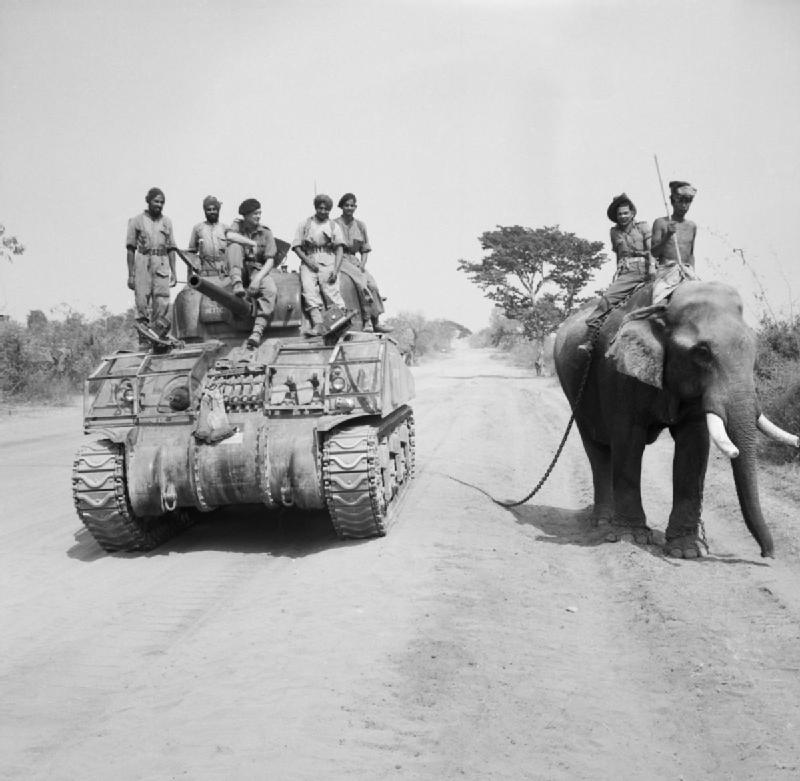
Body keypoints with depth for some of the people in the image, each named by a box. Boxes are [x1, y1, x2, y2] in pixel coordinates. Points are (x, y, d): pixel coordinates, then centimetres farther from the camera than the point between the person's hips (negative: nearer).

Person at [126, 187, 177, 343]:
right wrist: (131, 274, -2)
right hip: (143, 264, -2)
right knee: (142, 303, -2)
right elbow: (131, 249, 4)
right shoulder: (136, 221, 5)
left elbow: (171, 249, 15)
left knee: (162, 300, -9)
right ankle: (144, 341, 4)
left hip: (162, 264, 2)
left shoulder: (166, 222, 14)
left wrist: (173, 272, 8)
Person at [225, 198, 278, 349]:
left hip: (258, 270, 0)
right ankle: (237, 284, -37)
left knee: (271, 291, -32)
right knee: (234, 245, -25)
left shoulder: (266, 233, 5)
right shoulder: (237, 226, 6)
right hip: (239, 270, 0)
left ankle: (257, 331, -40)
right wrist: (252, 243, -17)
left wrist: (258, 278, -20)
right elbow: (229, 236, -20)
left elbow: (270, 261, -5)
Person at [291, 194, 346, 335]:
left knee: (331, 290, -22)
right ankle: (317, 324, -37)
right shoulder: (305, 224, 17)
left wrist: (336, 269, -8)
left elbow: (339, 249, 8)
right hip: (308, 262, 0)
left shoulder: (334, 226, 18)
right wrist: (308, 261, -7)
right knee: (308, 288, -25)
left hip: (328, 262, 0)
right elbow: (296, 246, 10)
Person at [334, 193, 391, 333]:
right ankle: (367, 316, -27)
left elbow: (365, 250, 15)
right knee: (361, 280, -29)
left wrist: (362, 264, -2)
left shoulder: (360, 225, 14)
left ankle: (376, 323, -20)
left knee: (372, 283, -19)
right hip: (339, 260, -4)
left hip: (354, 260, 4)